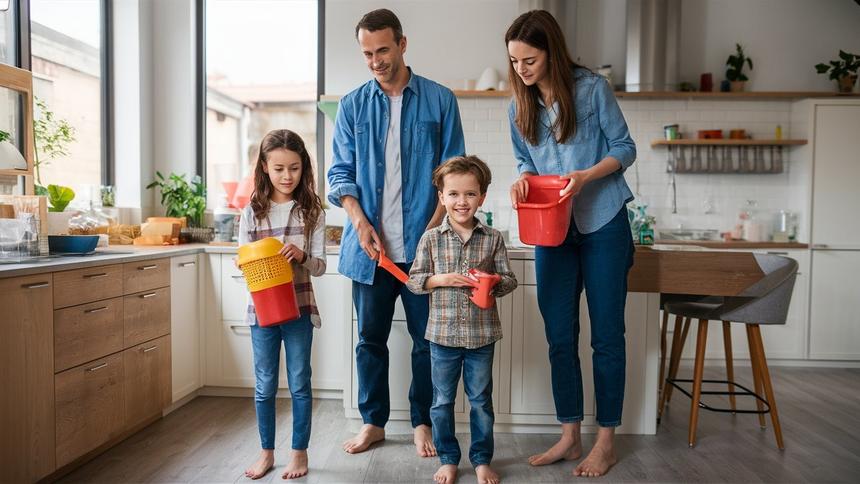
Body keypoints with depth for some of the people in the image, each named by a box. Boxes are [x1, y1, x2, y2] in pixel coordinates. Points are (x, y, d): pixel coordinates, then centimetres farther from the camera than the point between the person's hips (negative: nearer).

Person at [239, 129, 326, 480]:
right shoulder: (252, 211, 0)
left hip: (299, 308, -1)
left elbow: (320, 266, -5)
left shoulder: (312, 211, -4)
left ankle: (299, 452, 26)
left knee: (299, 383, 10)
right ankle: (266, 451, 30)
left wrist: (302, 257, -26)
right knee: (265, 385, 13)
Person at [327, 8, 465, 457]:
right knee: (370, 338, 12)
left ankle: (422, 422, 26)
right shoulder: (352, 105, 8)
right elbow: (341, 173, 6)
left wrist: (434, 227, -10)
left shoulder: (439, 100, 3)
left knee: (427, 339, 7)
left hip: (422, 245, -2)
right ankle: (373, 422, 29)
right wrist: (360, 223, -9)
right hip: (371, 246, 2)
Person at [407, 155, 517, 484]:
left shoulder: (492, 238, 0)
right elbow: (414, 280, -1)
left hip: (482, 334, 0)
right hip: (442, 334, 0)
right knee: (442, 400, 12)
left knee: (481, 400, 13)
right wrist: (442, 279, -17)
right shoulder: (431, 239, -2)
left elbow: (509, 280, 2)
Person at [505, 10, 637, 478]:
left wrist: (586, 175, -22)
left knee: (606, 336, 5)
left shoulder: (592, 88, -8)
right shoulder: (519, 107, 5)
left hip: (603, 226, -4)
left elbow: (624, 148, -4)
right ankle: (569, 437, 22)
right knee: (560, 338, 8)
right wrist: (523, 180, -10)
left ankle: (606, 441, 19)